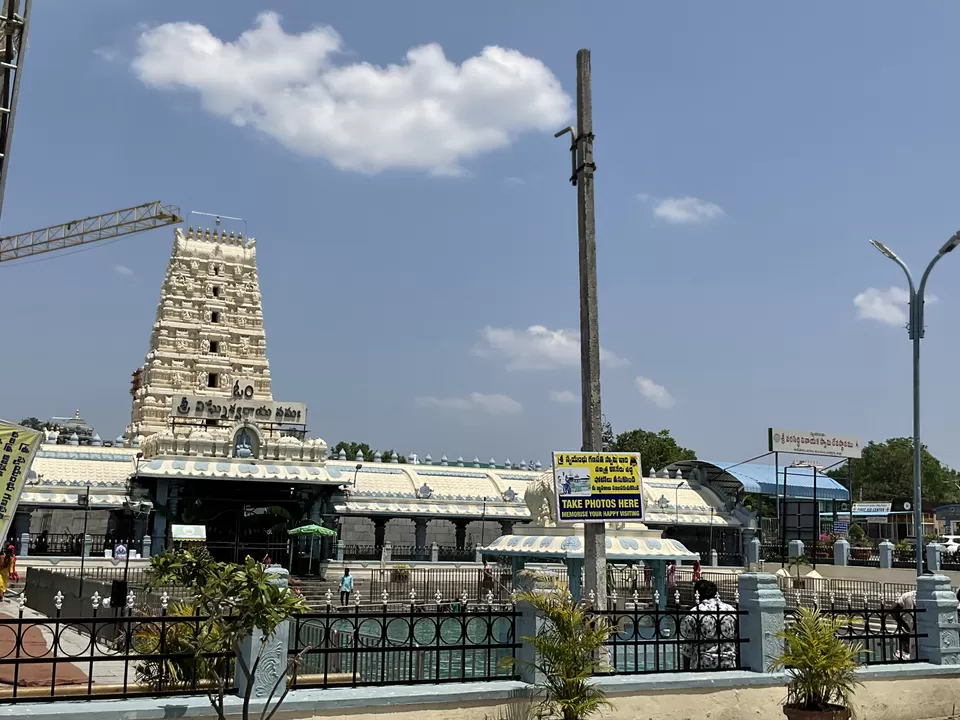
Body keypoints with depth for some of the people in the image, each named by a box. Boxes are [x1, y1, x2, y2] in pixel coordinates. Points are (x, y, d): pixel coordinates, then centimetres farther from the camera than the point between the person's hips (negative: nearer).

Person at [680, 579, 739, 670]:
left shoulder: (693, 615, -6)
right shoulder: (732, 611, 4)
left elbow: (687, 648, -2)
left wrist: (686, 670, 9)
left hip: (703, 666, -3)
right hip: (728, 666, 3)